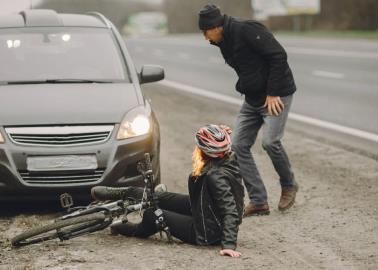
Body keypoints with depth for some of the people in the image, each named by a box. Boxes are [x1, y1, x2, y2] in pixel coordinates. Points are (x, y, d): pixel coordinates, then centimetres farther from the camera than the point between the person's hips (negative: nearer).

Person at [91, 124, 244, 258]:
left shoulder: (216, 176, -33)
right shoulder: (228, 161, -9)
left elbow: (230, 210, -37)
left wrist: (229, 244, -41)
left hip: (207, 232, -8)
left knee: (151, 214, 7)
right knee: (160, 198, 16)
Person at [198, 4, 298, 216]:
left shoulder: (247, 29, -20)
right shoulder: (224, 42, 8)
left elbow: (278, 56, -23)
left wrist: (273, 93, -20)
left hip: (277, 95, -9)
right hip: (253, 99, 9)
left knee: (270, 141, -21)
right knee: (239, 145, 0)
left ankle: (289, 186, 7)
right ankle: (258, 202, 3)